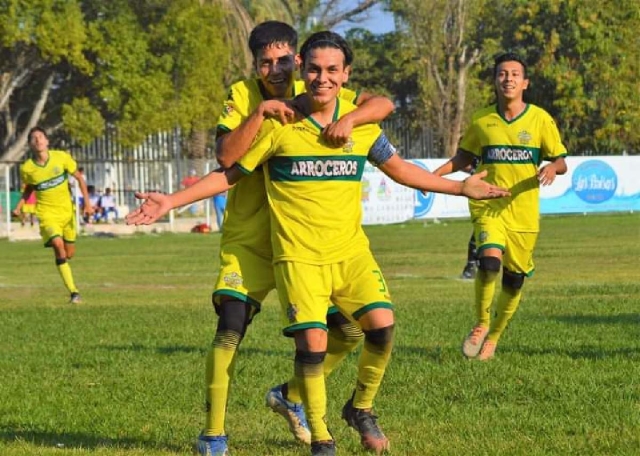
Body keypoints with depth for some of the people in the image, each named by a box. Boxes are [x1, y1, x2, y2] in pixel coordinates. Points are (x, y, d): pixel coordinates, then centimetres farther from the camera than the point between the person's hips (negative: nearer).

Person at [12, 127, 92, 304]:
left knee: (69, 254, 9)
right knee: (58, 245, -26)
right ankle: (73, 292, -21)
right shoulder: (27, 168, -10)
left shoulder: (61, 157, -12)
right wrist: (18, 207, -3)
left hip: (67, 211, 2)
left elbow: (79, 178, 1)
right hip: (47, 213, -2)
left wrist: (87, 203, -5)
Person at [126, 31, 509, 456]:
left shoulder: (361, 122, 4)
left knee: (382, 325, -14)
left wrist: (460, 187, 17)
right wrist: (171, 201, -6)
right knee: (312, 343, -13)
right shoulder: (278, 123, -6)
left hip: (351, 249, 3)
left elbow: (399, 168, 19)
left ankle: (361, 408, 12)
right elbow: (229, 174, 2)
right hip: (299, 255, -3)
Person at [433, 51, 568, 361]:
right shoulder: (481, 121, 3)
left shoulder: (540, 119, -1)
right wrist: (436, 174, 1)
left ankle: (493, 337, 31)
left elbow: (561, 162, 4)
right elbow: (464, 157, 17)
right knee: (489, 261, -26)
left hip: (524, 213, 1)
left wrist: (551, 168, -20)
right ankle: (480, 325, -3)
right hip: (488, 207, -1)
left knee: (514, 281, 7)